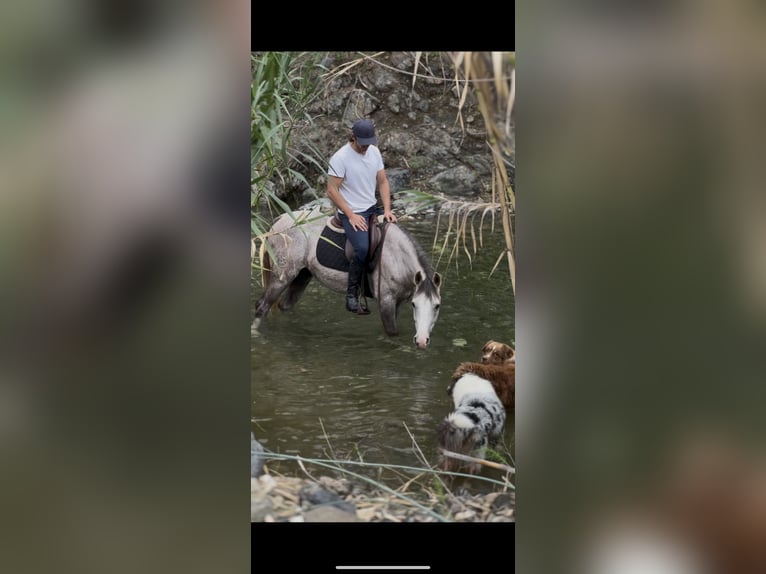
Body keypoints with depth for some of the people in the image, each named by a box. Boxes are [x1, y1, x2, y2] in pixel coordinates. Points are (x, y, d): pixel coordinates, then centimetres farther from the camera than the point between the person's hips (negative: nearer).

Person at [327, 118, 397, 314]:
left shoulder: (374, 152, 5)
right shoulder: (340, 158, -15)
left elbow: (383, 182, 10)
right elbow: (332, 190, -15)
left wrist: (387, 209, -3)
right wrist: (351, 215, -18)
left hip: (372, 209, 7)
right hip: (351, 212, -7)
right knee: (363, 248, -30)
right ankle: (352, 296, -18)